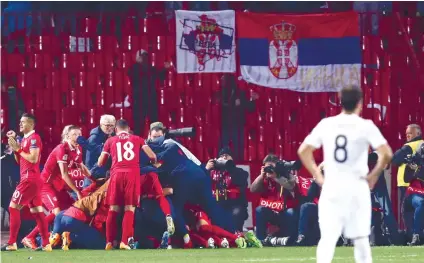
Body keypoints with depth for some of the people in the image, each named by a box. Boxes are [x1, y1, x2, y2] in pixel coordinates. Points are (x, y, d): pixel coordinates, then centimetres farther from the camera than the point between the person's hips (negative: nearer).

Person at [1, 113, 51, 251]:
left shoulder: (34, 138, -11)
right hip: (30, 179, 10)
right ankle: (46, 244, 6)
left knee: (14, 207, -9)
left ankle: (11, 243, -11)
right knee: (37, 211, 7)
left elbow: (33, 158, -21)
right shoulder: (24, 139, 18)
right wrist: (14, 146, 7)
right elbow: (19, 161, 21)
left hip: (30, 179, -10)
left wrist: (18, 149, -16)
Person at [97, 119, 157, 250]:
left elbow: (100, 163, 19)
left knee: (113, 209, 7)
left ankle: (109, 242, 1)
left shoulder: (110, 141, 18)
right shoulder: (137, 139, 18)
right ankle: (124, 241, -9)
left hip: (117, 174, 1)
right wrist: (154, 162, 36)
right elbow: (152, 156, 13)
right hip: (132, 174, -1)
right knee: (129, 208, 1)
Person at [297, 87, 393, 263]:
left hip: (331, 186, 1)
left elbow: (303, 151, 5)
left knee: (327, 238, -3)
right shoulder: (366, 126, -4)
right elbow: (386, 154, -13)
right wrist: (374, 175, 0)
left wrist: (317, 176, 10)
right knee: (361, 237, 10)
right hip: (357, 186, -1)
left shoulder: (326, 124, 4)